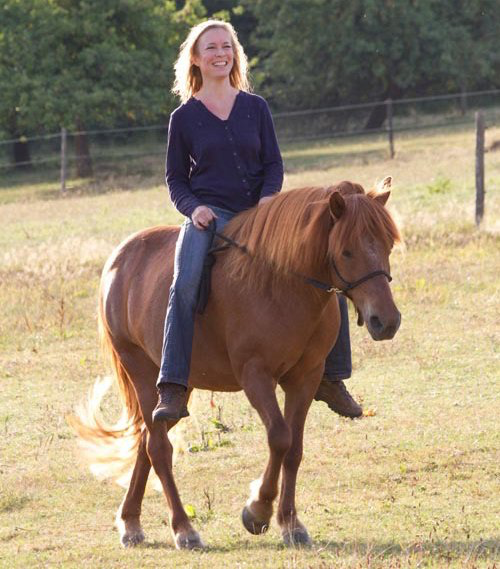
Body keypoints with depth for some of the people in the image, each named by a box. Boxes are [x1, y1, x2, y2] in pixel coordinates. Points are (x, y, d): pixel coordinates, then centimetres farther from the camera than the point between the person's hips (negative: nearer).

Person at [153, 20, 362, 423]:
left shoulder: (256, 107, 9)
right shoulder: (184, 117, 5)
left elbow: (274, 164, 9)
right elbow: (176, 178, 8)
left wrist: (267, 198, -11)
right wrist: (193, 207, -12)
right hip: (209, 216, -3)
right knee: (185, 284, -32)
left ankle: (330, 380, 7)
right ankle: (173, 391, -35)